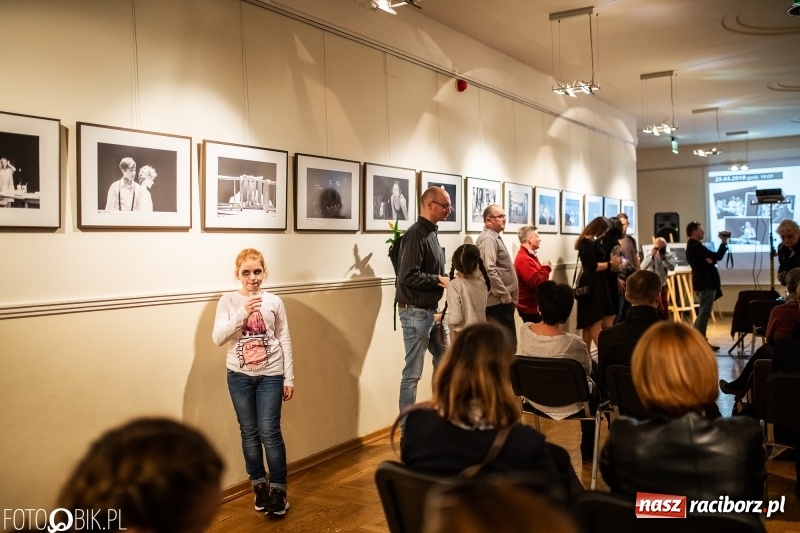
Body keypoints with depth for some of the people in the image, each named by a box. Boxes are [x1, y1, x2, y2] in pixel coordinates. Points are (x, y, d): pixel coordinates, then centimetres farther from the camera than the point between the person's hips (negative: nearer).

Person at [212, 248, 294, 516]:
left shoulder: (274, 302, -1)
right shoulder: (228, 301, -2)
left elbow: (284, 341, 3)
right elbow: (218, 338, -10)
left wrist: (289, 378, 1)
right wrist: (242, 313, -21)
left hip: (270, 375, -1)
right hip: (239, 376, 1)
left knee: (269, 431, -3)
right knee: (249, 432, 9)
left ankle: (278, 487, 11)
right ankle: (259, 484, 26)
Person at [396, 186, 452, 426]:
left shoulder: (431, 233, 12)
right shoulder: (415, 234, -17)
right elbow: (408, 275, -25)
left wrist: (445, 280, 1)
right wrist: (439, 280, -17)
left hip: (432, 309, 10)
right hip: (415, 311, -10)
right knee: (413, 373, -1)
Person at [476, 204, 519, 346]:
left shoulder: (495, 238, 19)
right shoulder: (488, 239, -14)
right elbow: (490, 270, -24)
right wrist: (505, 296, -19)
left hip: (500, 301, 11)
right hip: (498, 302, -11)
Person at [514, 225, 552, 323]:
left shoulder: (530, 256, 14)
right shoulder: (524, 259, -21)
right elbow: (536, 282, -25)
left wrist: (545, 269, 1)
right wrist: (546, 269, -12)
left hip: (532, 305, 10)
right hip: (529, 306, -10)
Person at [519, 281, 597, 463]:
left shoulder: (524, 330, -19)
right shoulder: (573, 343, -32)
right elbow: (587, 370, -9)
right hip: (566, 403, -5)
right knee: (594, 386, 29)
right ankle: (587, 451, 41)